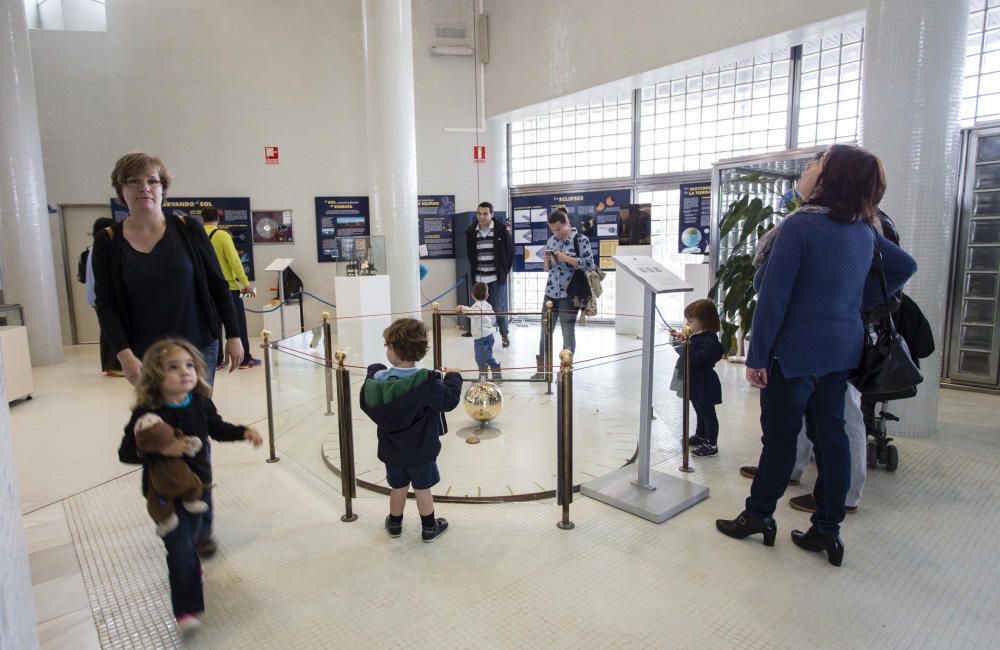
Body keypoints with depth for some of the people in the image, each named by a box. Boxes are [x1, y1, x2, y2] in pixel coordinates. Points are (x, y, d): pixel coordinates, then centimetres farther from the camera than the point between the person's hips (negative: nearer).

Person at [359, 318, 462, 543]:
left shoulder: (377, 380, -14)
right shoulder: (426, 382, -26)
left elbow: (366, 404, 3)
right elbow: (449, 400, -19)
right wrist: (453, 377, -2)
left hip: (391, 450, 3)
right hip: (420, 450, -3)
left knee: (398, 487, 21)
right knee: (423, 488, 13)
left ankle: (395, 524, 40)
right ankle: (429, 528, 29)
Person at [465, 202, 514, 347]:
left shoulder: (501, 230, -6)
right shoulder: (472, 232, 4)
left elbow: (510, 250, 1)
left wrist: (505, 270, 2)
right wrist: (474, 270, 10)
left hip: (497, 277, -3)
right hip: (479, 278, 3)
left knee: (499, 308, 1)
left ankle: (505, 334, 21)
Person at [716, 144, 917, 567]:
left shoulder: (801, 224, -16)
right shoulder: (864, 230, 7)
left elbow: (772, 294, -18)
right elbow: (905, 266, 22)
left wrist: (757, 356, -14)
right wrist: (861, 303, 17)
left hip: (797, 350, -7)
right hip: (842, 347, 7)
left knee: (779, 435, 5)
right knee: (831, 434, 11)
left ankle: (758, 516, 21)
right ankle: (828, 530, 20)